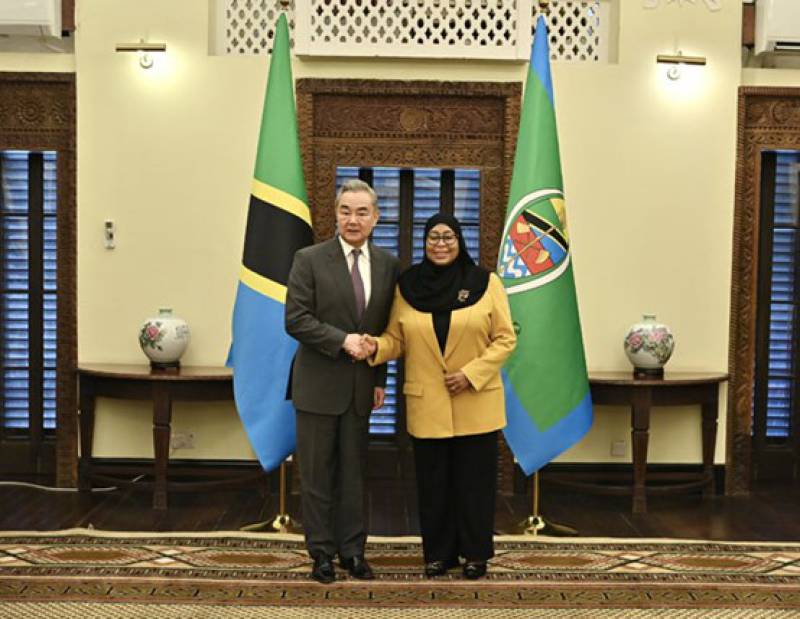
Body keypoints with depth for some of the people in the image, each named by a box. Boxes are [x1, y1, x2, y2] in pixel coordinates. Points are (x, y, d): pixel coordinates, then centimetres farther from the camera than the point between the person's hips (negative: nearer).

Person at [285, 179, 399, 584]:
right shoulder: (310, 260, -7)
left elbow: (386, 327, 9)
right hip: (318, 384, -3)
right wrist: (343, 341, -20)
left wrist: (380, 380, 6)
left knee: (353, 472, 11)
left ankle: (352, 551, 22)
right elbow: (295, 320, -12)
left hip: (361, 386, 3)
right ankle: (322, 553, 17)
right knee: (317, 474, 5)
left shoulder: (387, 265, 5)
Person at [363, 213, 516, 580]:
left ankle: (476, 553, 20)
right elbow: (397, 339, 5)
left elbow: (505, 338, -3)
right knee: (433, 482, 8)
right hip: (427, 405, 2)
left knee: (474, 479, 6)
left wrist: (471, 373, -13)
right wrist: (377, 348, -17)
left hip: (476, 403, -1)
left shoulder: (486, 283, -3)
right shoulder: (407, 286, 3)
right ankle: (439, 553, 22)